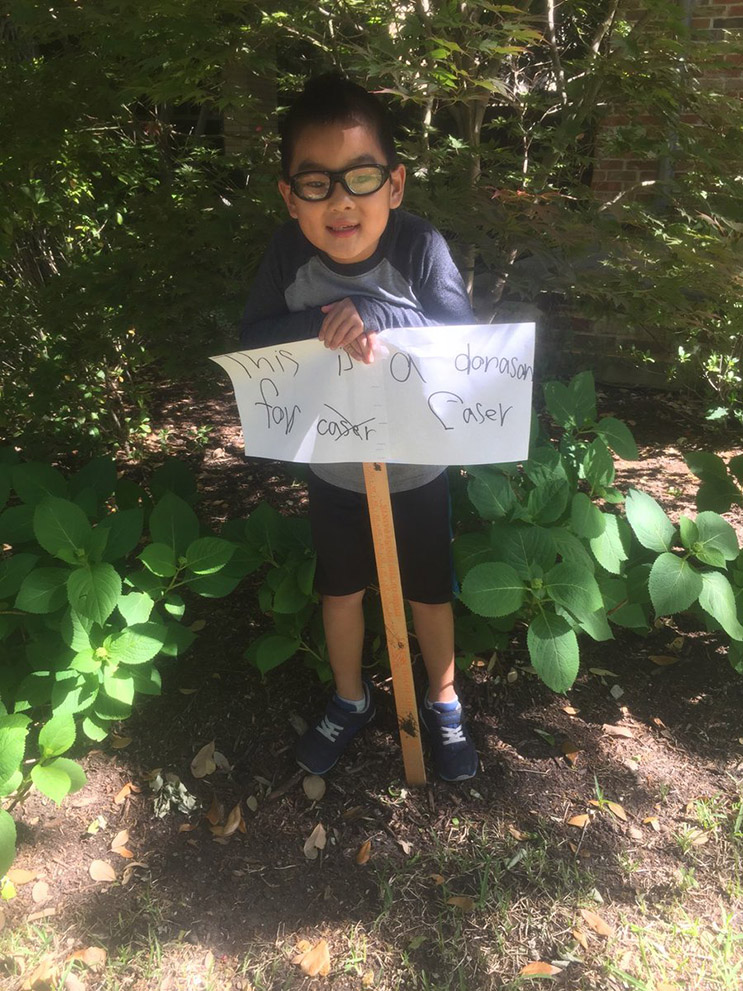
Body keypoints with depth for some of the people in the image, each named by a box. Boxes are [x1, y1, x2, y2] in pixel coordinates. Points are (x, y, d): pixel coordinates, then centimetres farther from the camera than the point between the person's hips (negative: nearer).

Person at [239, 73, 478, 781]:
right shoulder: (288, 252, -16)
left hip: (417, 469, -2)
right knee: (340, 590, 21)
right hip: (332, 469, 2)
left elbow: (465, 339, -26)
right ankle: (350, 700, 48)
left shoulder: (420, 246, -22)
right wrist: (320, 326, -34)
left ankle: (443, 702, 45)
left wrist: (372, 314, -38)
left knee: (429, 592, 17)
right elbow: (251, 337, -16)